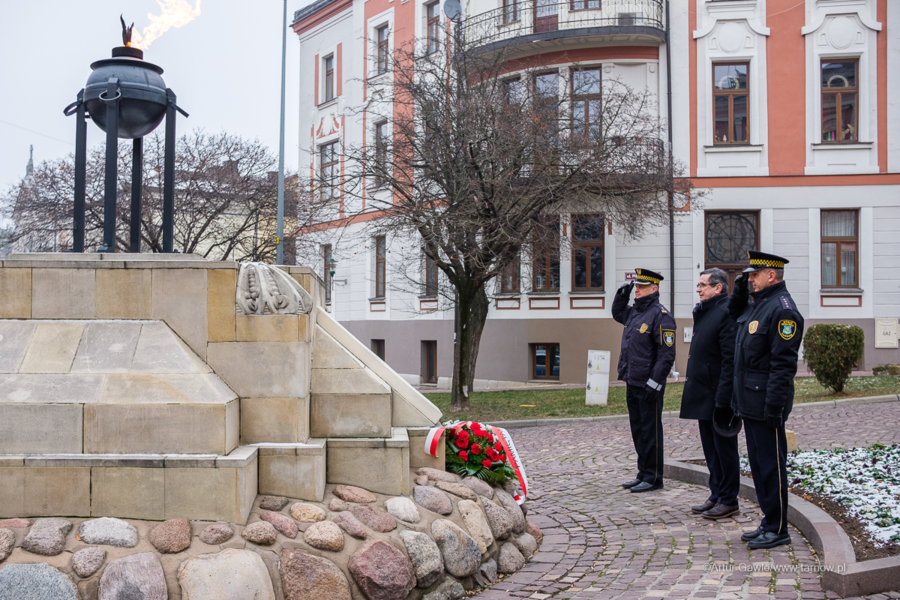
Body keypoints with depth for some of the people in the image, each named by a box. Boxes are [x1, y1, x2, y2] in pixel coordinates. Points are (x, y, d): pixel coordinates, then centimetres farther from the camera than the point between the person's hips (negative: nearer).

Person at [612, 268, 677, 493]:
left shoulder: (661, 315, -13)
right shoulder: (634, 312, 12)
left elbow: (667, 355, -17)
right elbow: (617, 313, 36)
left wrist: (654, 383, -21)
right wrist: (622, 295, 17)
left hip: (648, 386, -9)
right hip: (632, 384, 9)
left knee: (650, 432, 0)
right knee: (638, 430, 14)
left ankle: (653, 478, 9)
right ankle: (643, 474, 24)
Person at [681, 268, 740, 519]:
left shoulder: (728, 312, -15)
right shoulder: (703, 312, 14)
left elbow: (731, 359, -20)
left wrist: (723, 397, -22)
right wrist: (691, 375, 15)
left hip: (718, 395, -9)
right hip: (703, 395, 9)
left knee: (724, 447, 1)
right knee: (710, 448, 15)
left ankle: (729, 499, 11)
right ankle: (716, 495, 25)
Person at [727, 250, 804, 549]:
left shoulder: (782, 309, -16)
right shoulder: (756, 305, 13)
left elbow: (784, 363, -21)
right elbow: (734, 313, 37)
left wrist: (774, 404, -23)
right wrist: (740, 289, 17)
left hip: (766, 403, -10)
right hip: (750, 401, 10)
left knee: (771, 465, -2)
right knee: (758, 464, 15)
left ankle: (778, 530, 8)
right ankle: (769, 522, 25)